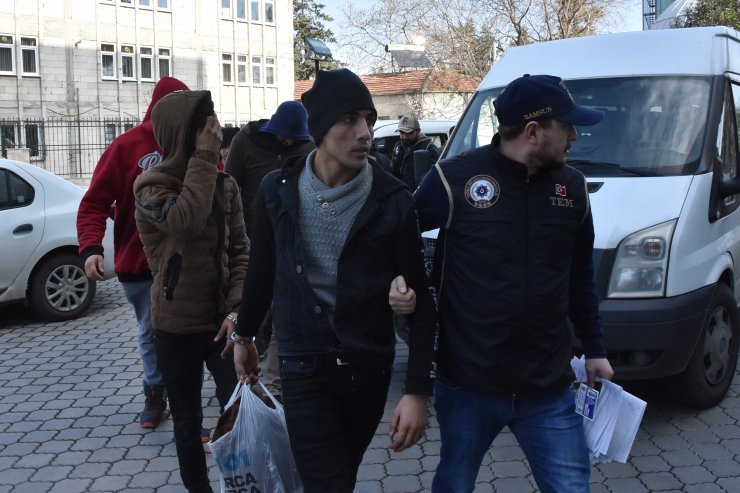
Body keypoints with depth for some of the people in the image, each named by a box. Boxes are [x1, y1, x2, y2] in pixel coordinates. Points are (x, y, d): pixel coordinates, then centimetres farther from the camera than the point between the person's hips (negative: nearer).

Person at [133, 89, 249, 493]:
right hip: (176, 326, -2)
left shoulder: (225, 186, 3)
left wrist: (237, 309, -14)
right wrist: (203, 157, -24)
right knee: (188, 420, 12)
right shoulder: (151, 187, -9)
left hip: (221, 320, 2)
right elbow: (187, 220, -31)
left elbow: (240, 251, 0)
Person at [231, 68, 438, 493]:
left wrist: (419, 390, -14)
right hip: (304, 368, -1)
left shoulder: (393, 200, -12)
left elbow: (421, 299, -9)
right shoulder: (279, 190, -7)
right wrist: (245, 335, 19)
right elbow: (262, 270, 8)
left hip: (370, 368, 1)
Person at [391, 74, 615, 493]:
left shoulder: (572, 187, 3)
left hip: (550, 392, 3)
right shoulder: (455, 178, -12)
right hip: (468, 387, -2)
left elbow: (580, 277, 13)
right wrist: (396, 283, -16)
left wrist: (595, 350, 16)